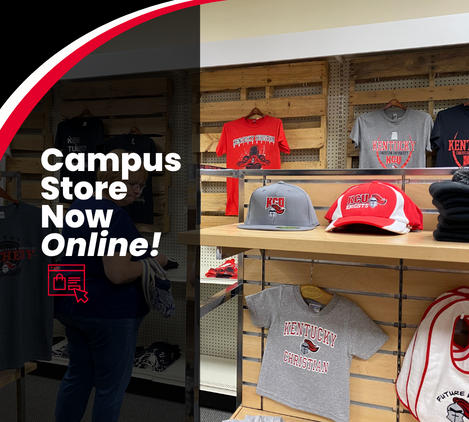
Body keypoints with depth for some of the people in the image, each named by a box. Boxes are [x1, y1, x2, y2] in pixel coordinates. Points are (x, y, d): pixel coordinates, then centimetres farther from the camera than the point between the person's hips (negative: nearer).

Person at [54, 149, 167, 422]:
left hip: (74, 306, 9)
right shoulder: (115, 215, -22)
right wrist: (154, 261, -13)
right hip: (109, 312, -9)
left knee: (78, 375, 22)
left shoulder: (80, 205, 8)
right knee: (112, 385, 8)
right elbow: (118, 274, -29)